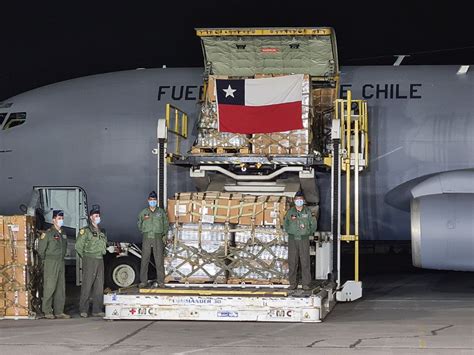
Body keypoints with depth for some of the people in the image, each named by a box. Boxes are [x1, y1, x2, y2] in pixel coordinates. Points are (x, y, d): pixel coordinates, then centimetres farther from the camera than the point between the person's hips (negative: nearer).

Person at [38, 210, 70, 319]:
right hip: (50, 264, -7)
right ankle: (47, 312, -7)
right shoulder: (48, 233, -6)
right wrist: (46, 260, 2)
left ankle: (59, 311, 10)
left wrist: (61, 258, 15)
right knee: (49, 287, -8)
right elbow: (41, 249, -5)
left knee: (61, 288, 6)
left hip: (61, 263, 7)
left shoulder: (63, 234, 15)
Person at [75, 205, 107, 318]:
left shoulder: (102, 231, 16)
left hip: (100, 260, 7)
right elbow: (78, 246, -6)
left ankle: (97, 310, 9)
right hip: (89, 261, -7)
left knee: (99, 286, 5)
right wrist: (85, 257, 0)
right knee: (87, 285, -7)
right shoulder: (85, 231, -5)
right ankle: (83, 310, -5)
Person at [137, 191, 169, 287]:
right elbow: (139, 225, 16)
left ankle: (161, 281, 2)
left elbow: (166, 224, 10)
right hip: (146, 237, 1)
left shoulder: (161, 212, 9)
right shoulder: (143, 212, 11)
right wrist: (142, 220, 0)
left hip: (158, 238, -1)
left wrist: (165, 235, 3)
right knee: (144, 260, 0)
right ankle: (143, 280, 6)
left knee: (159, 260, -3)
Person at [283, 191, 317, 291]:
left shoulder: (307, 212, 3)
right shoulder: (290, 212, 5)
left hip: (304, 239, -1)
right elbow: (285, 225, 15)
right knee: (292, 262, 0)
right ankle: (293, 283, 6)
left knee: (305, 262, -4)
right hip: (292, 239, 1)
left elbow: (313, 225, 10)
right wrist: (289, 232, 4)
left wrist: (308, 233, 2)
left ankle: (306, 283, 0)